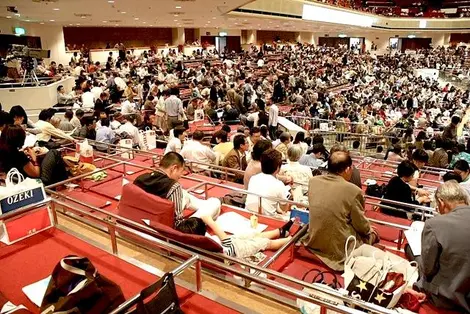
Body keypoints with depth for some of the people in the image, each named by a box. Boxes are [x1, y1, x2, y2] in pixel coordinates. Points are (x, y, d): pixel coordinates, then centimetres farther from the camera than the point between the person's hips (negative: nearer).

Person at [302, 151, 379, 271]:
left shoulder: (313, 181, -4)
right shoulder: (353, 190, -19)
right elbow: (362, 227, -7)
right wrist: (369, 229, 17)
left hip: (313, 242, 6)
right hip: (339, 248, -6)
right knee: (372, 234, 22)